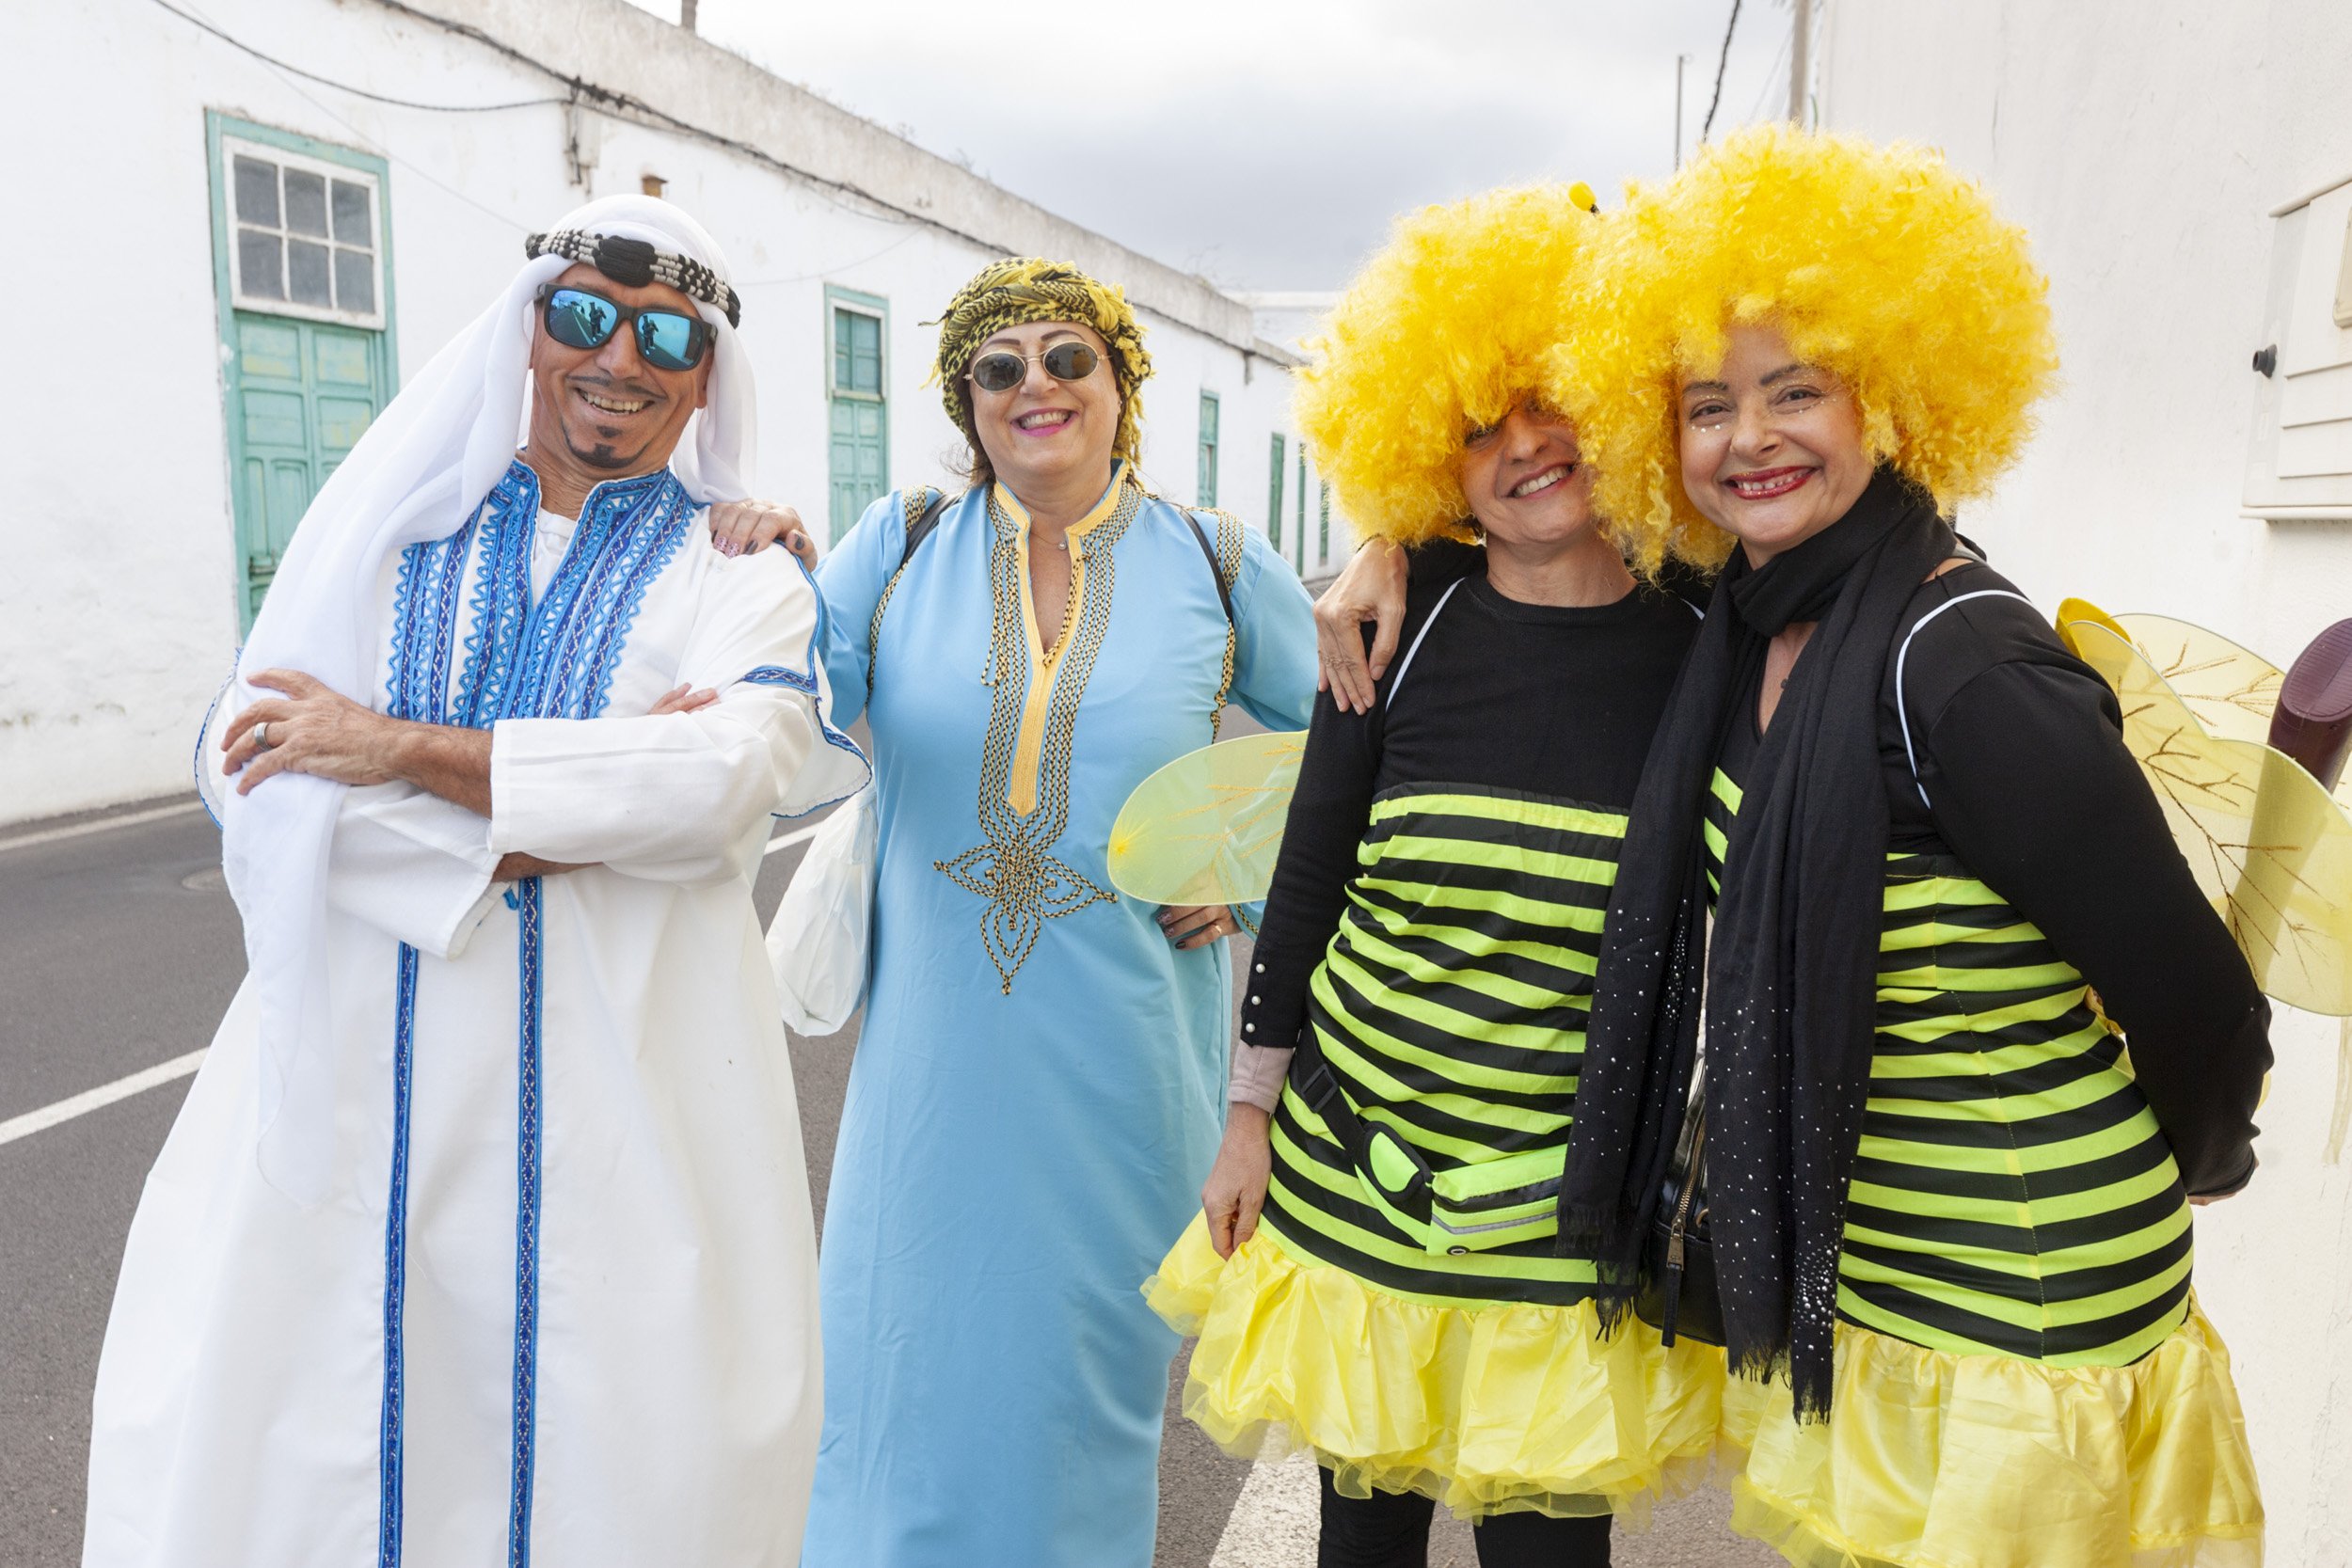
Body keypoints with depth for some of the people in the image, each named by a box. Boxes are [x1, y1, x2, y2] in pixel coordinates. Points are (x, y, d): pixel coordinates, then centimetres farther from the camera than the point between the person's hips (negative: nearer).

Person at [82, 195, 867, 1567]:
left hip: (620, 1083, -2)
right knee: (260, 1429, 10)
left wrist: (400, 748, -15)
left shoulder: (742, 571, 3)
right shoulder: (399, 526, 8)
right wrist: (579, 809, -14)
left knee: (618, 1447, 7)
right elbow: (251, 769, -4)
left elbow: (724, 778, -17)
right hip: (358, 1072, 2)